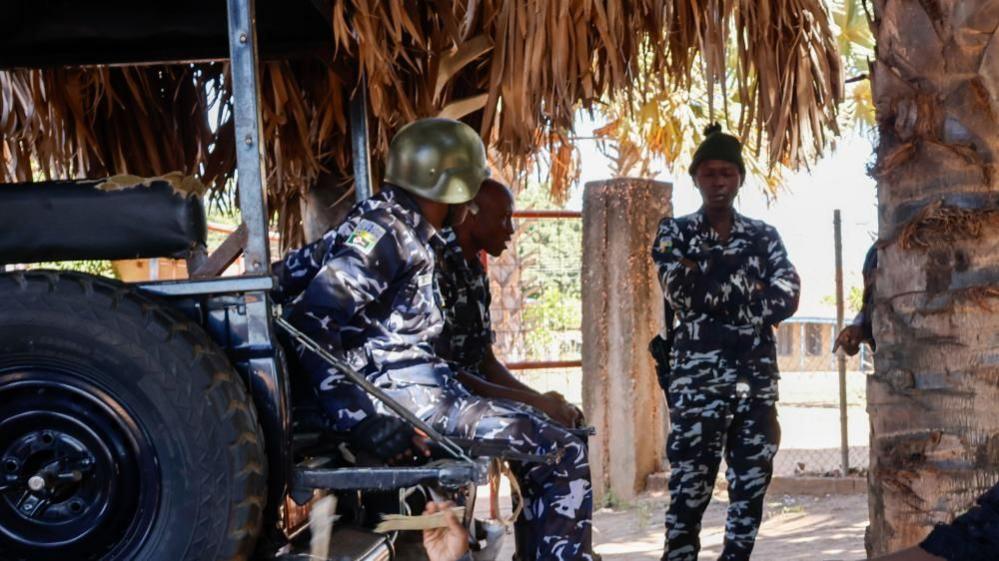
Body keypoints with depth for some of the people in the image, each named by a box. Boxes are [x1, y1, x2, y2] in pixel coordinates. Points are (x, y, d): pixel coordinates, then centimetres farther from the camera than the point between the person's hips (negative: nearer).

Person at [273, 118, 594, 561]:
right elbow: (311, 320, -22)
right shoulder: (386, 232, -12)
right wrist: (367, 416, -26)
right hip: (405, 403, -10)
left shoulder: (401, 230, 16)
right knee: (564, 456, -6)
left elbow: (286, 278, 17)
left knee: (546, 438, 26)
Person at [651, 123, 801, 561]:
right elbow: (683, 294, -9)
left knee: (752, 487, 5)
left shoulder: (764, 236, 13)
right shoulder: (675, 232, 6)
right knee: (689, 490, -6)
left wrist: (713, 294, -7)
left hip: (757, 379, 3)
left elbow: (786, 299, -2)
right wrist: (750, 292, -5)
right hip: (698, 379, -3)